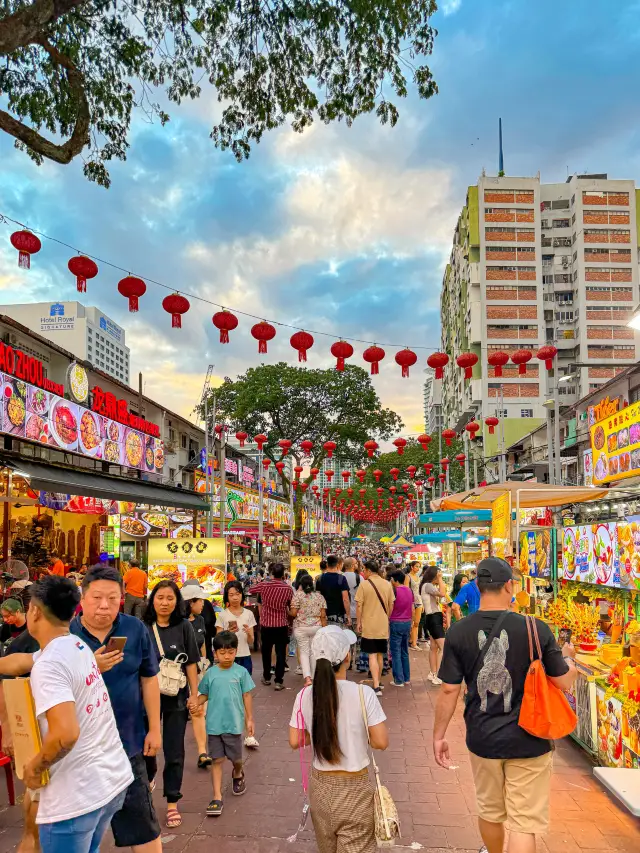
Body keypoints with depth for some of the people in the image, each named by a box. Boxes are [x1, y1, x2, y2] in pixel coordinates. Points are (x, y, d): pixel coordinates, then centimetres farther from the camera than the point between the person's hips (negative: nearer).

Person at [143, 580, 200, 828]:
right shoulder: (143, 628, -4)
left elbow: (191, 664, -2)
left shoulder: (184, 627, -5)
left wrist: (194, 695, -4)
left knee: (174, 752, 7)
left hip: (177, 698, 0)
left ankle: (172, 803, 22)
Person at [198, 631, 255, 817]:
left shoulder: (241, 672, -5)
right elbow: (204, 695, 7)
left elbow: (247, 696, 1)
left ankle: (238, 775, 46)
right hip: (214, 724, 1)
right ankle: (217, 798, 11)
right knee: (217, 760, 4)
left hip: (234, 723, 0)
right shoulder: (210, 673, -2)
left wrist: (249, 719, 1)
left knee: (235, 758, 14)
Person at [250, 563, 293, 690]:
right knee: (281, 653, 5)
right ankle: (279, 681, 4)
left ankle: (266, 678, 28)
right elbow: (291, 606, 2)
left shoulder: (264, 585, -8)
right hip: (282, 625, -1)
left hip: (266, 624, 1)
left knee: (266, 652, 17)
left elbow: (251, 590, 13)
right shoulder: (288, 588, -9)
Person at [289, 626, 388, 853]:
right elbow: (381, 742, -15)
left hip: (321, 786, 4)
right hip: (354, 788, -4)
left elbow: (295, 742, -1)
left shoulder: (305, 696, -10)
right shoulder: (363, 693, -19)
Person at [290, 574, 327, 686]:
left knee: (304, 652, 4)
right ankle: (312, 677, 21)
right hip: (316, 627, 3)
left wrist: (287, 612, 12)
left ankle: (307, 677, -12)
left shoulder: (298, 595, -6)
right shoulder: (319, 596, 4)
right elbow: (323, 615, 1)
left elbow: (293, 613, -9)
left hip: (301, 628, -2)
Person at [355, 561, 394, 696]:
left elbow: (359, 606, -10)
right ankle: (377, 683, 28)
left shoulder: (364, 585, -11)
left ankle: (376, 687, -12)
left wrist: (358, 623, 1)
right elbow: (391, 605, 7)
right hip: (383, 626, 4)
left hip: (369, 626, -4)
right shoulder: (387, 584, 2)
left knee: (372, 656, -2)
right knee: (380, 655, 16)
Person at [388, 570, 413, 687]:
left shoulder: (394, 590, -14)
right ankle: (407, 678, 19)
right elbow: (412, 608, 11)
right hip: (407, 622, 6)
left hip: (396, 622, -6)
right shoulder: (409, 590, 4)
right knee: (405, 651, 15)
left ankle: (399, 680, 1)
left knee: (396, 652, 0)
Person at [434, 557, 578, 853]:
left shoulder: (458, 632, -11)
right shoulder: (536, 629, -15)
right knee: (524, 822, 8)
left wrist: (439, 735, 6)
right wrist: (567, 656, 17)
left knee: (490, 811, 24)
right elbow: (564, 682, -5)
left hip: (482, 739, 3)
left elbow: (449, 691, -7)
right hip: (528, 740, -2)